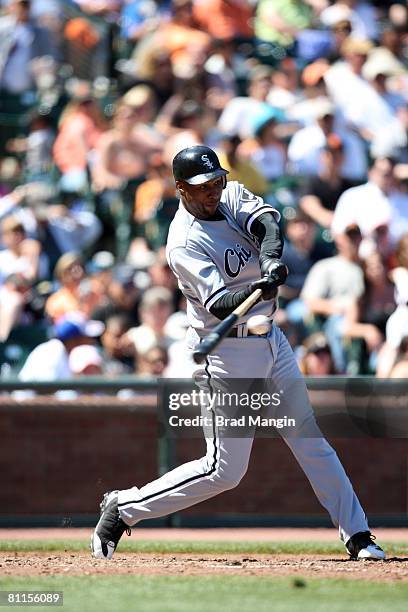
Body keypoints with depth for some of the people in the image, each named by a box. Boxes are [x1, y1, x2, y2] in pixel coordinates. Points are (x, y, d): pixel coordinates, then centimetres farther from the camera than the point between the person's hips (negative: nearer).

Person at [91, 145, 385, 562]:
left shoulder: (232, 196, 2)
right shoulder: (184, 242, -20)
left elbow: (267, 221, -18)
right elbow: (219, 305, -30)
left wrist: (270, 258, -38)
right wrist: (256, 291, -49)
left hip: (269, 340, 8)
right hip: (225, 352, -8)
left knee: (312, 439, 10)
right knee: (224, 471, -7)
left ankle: (357, 536, 16)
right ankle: (123, 508, 6)